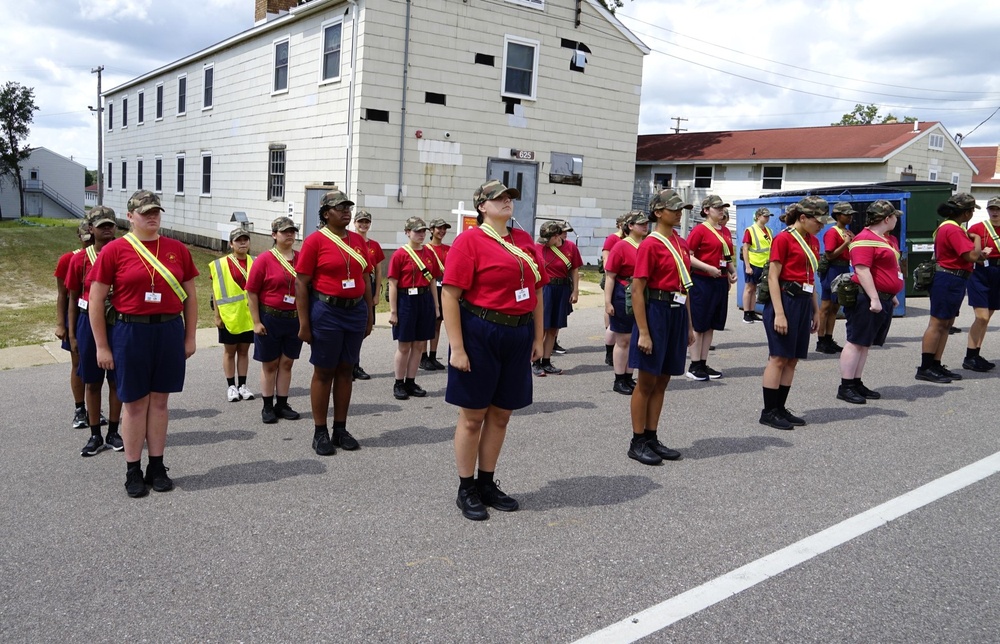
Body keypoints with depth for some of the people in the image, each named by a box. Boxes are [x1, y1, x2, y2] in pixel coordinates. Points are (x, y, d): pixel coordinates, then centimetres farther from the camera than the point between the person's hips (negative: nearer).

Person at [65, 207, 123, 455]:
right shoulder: (79, 260, -2)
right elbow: (73, 299, 4)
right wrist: (72, 335, 2)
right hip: (89, 322, 0)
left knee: (116, 380, 8)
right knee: (92, 382, 8)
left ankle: (113, 433, 21)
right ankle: (95, 436, 19)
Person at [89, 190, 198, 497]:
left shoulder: (178, 249, 6)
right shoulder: (114, 250, -3)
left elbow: (190, 295, 11)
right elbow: (96, 300, -3)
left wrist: (190, 337, 8)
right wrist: (102, 346, -4)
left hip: (170, 331, 3)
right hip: (130, 332, -2)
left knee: (159, 400, 10)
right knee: (135, 403, 5)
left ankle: (157, 467, 21)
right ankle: (133, 471, 18)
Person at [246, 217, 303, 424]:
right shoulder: (264, 259, -7)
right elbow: (252, 292, -6)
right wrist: (256, 322, -9)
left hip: (295, 319, 3)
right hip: (270, 318, -3)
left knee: (287, 362, 10)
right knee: (269, 364, 7)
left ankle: (282, 405, 22)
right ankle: (267, 407, 18)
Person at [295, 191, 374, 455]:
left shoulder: (358, 240, 8)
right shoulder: (315, 240, -7)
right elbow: (301, 283, -8)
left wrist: (369, 315, 11)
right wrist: (304, 324, -11)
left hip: (355, 311, 5)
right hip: (326, 312, -5)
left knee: (346, 370, 11)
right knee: (324, 372, 5)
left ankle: (340, 429, 21)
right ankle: (320, 433, 15)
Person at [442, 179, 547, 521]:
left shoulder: (524, 240, 11)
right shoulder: (469, 240, -8)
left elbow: (537, 290, 15)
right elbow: (450, 295, -13)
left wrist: (538, 337, 12)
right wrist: (457, 348, -17)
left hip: (518, 336, 6)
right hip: (480, 335, -6)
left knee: (500, 415, 13)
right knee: (472, 416, 4)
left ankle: (487, 484, 28)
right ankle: (466, 490, 18)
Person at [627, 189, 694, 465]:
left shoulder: (681, 244, 12)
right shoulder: (650, 245, -11)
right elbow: (637, 290, -14)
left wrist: (689, 326, 15)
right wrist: (643, 332, -18)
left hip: (678, 314, 7)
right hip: (656, 311, -7)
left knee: (662, 380, 12)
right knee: (647, 382, 1)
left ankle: (651, 437, 22)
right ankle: (637, 442, 11)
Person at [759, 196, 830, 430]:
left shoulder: (813, 241, 14)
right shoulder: (783, 239, -9)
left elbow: (811, 278, 19)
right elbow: (773, 277, -13)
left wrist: (816, 310, 17)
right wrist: (779, 313, -18)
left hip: (804, 302, 8)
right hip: (785, 299, -8)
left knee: (792, 359, 8)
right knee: (778, 357, -5)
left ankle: (780, 408, 16)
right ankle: (768, 412, 2)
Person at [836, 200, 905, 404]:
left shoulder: (889, 239, 18)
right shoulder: (865, 239, -13)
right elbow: (862, 270, -21)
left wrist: (892, 295, 26)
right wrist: (874, 299, -24)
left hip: (884, 299, 10)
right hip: (867, 299, -10)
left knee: (866, 343, 12)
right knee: (856, 342, -6)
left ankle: (856, 383, 18)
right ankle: (845, 387, -3)